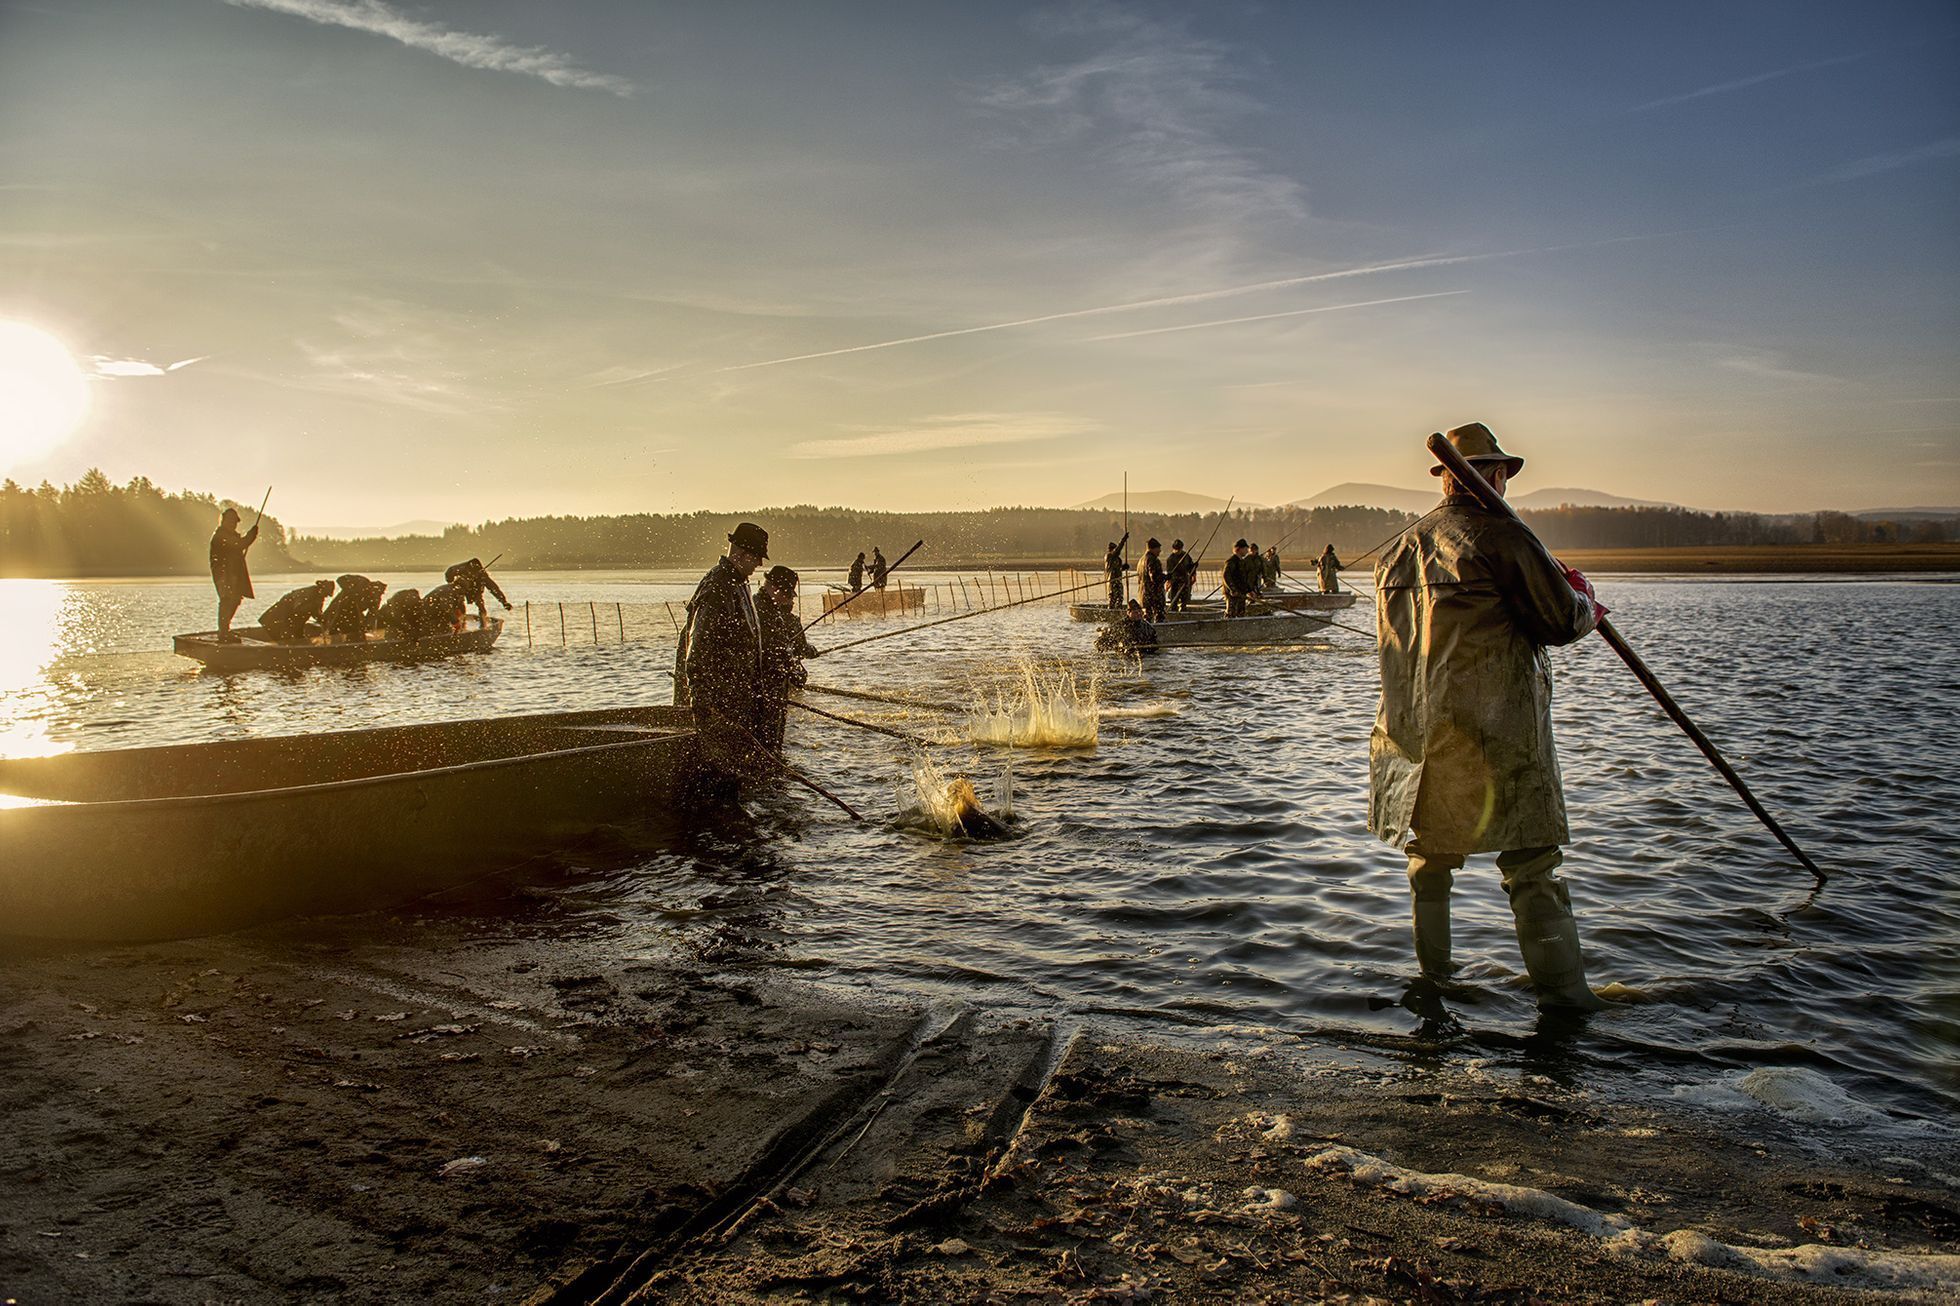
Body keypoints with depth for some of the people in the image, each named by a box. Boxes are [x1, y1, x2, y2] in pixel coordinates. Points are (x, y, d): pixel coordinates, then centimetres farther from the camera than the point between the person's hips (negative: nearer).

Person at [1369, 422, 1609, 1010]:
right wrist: (1584, 600, 14)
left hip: (1416, 734, 7)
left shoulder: (1400, 549, 12)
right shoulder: (1501, 535, -10)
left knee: (1430, 856, 17)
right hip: (1496, 736, -6)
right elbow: (1563, 620, -8)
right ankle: (1563, 993, 4)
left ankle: (1432, 978, 25)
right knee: (1532, 864, 1)